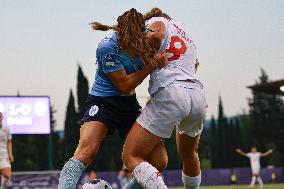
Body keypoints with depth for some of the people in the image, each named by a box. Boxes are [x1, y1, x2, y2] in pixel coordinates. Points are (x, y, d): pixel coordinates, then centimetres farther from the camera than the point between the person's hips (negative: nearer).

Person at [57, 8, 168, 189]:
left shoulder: (145, 34, -10)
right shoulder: (107, 48, -26)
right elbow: (124, 85, -20)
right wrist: (152, 65, -25)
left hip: (130, 104, 6)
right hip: (103, 102, -6)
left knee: (159, 160, -4)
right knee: (86, 152, -30)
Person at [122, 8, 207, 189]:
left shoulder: (157, 21, 14)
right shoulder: (189, 41, 35)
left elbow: (156, 34, -8)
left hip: (171, 94, -7)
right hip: (198, 96, 7)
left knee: (132, 156, -7)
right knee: (189, 154, 32)